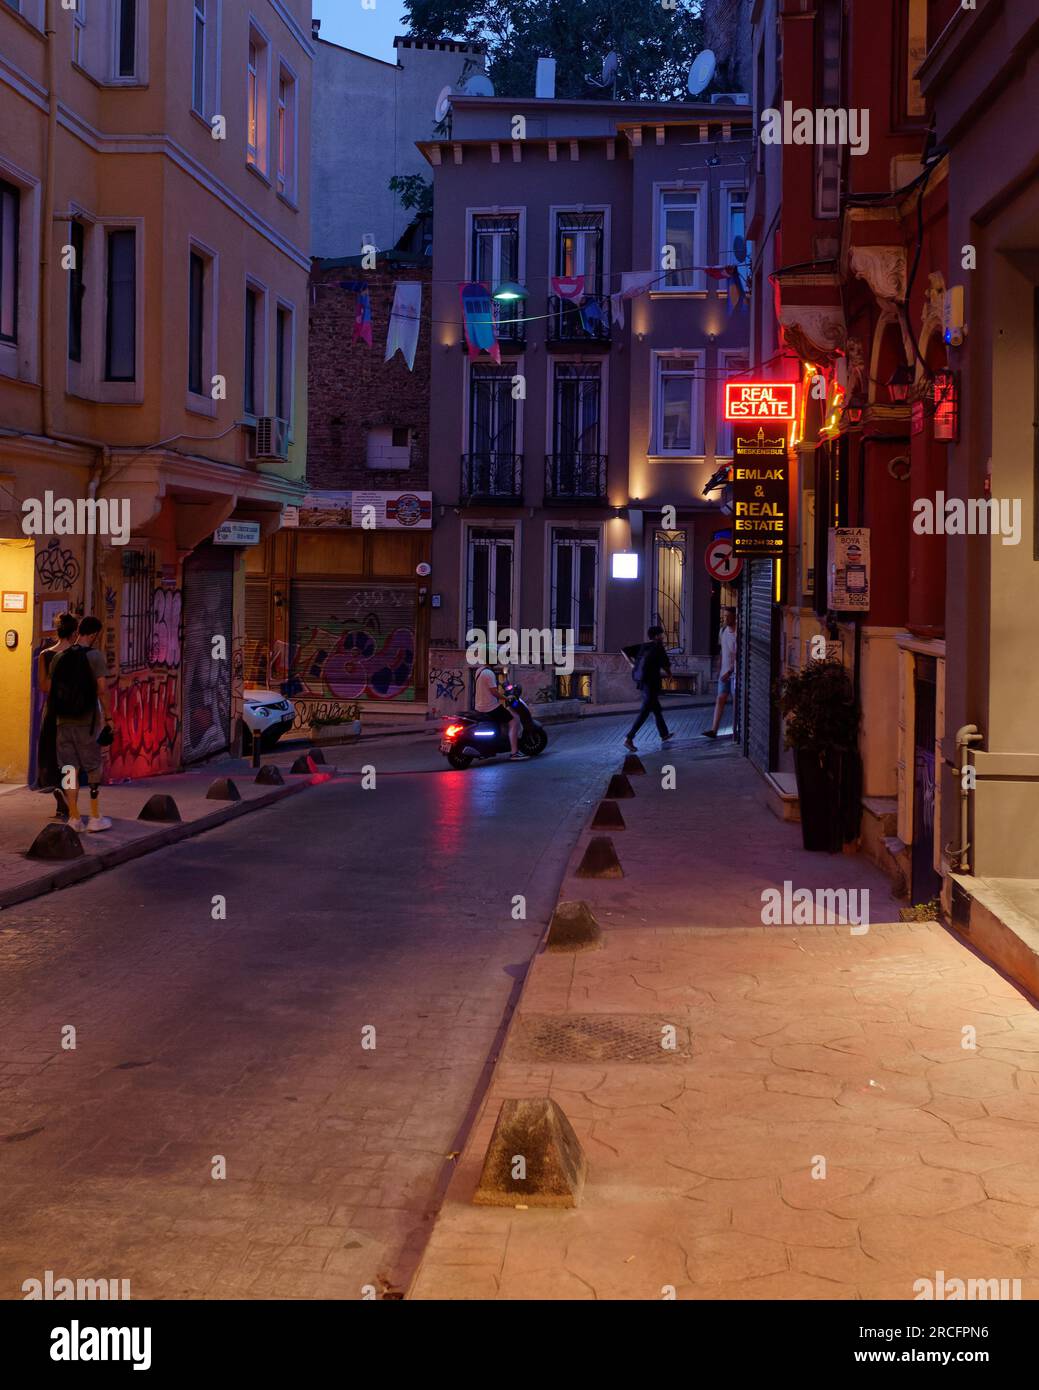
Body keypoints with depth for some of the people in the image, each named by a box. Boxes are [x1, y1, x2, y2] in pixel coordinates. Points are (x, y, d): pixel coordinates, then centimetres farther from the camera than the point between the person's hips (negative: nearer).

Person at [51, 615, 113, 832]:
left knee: (71, 769, 8)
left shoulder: (60, 657, 7)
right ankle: (95, 818, 10)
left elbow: (51, 688, 8)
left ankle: (74, 818, 9)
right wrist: (109, 718, -7)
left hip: (63, 720, 4)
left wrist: (57, 714, 15)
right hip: (87, 720, -4)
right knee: (93, 769, 6)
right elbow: (102, 690, -13)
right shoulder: (94, 656, -8)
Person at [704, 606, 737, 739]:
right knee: (720, 700, 0)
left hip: (735, 673, -7)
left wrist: (729, 672, -24)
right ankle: (714, 730, -5)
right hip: (724, 673, 7)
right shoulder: (723, 631, 7)